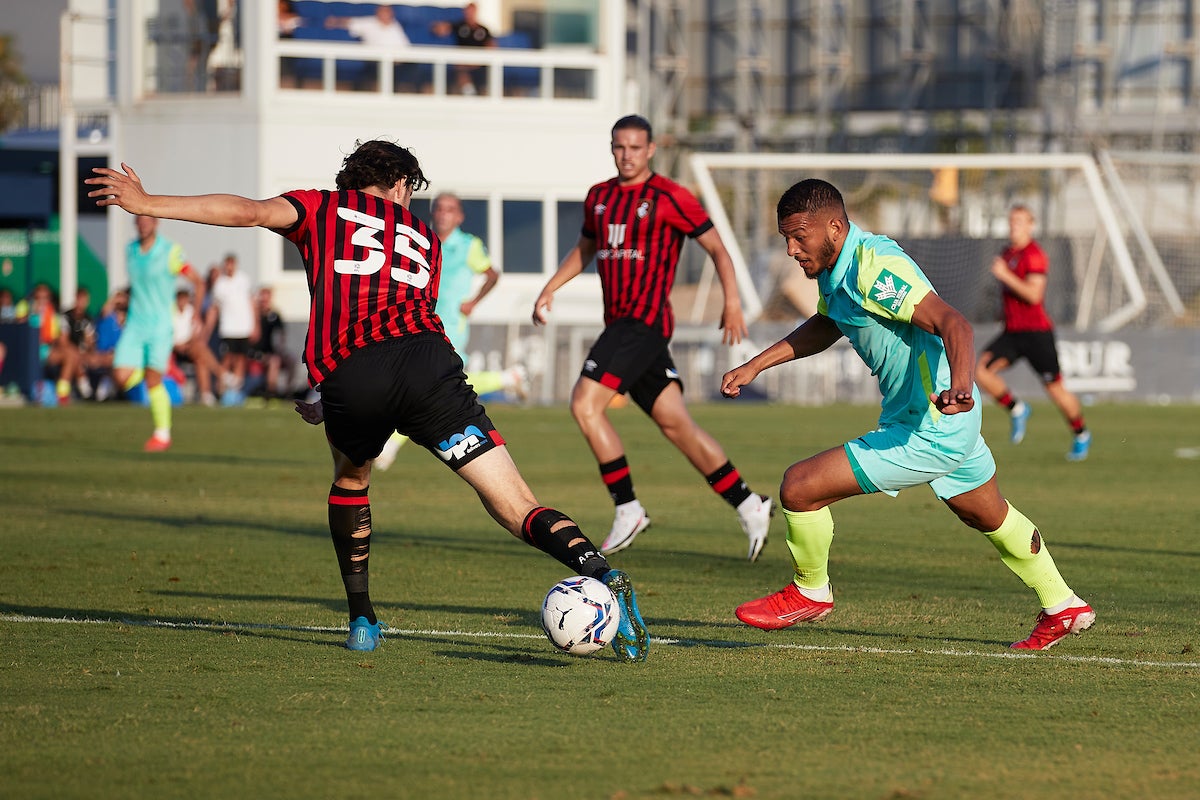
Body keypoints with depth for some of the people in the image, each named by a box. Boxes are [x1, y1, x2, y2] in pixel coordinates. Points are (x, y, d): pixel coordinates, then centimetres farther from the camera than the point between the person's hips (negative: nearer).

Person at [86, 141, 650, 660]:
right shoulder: (425, 240, 33)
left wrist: (148, 203, 13)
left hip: (348, 373, -1)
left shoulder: (323, 209, 24)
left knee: (350, 478, 32)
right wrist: (332, 406, 41)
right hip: (428, 360, 1)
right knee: (515, 508, -4)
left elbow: (249, 212, 8)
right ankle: (603, 576, -27)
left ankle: (362, 620, 29)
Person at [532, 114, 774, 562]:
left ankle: (628, 509, -9)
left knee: (584, 404, -16)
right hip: (619, 322, 7)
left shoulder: (669, 198, -6)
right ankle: (748, 506, 12)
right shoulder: (599, 197, 15)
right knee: (675, 423, 6)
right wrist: (550, 289, 20)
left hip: (646, 320, -7)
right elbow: (585, 248, 31)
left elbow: (715, 247, -2)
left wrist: (732, 302, -11)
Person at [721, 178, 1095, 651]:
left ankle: (810, 593, 14)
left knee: (800, 487, -11)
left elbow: (953, 324, -35)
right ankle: (1063, 608, 47)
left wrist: (960, 384, -52)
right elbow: (825, 326, 27)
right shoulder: (836, 270, 5)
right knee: (989, 516, 30)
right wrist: (755, 366, 21)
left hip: (928, 434, -11)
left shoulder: (874, 268, -26)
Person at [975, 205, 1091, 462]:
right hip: (1012, 332, 8)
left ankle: (1081, 434, 20)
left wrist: (1005, 276, -24)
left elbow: (1033, 294, -23)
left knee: (1055, 389, -2)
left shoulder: (1034, 255, -12)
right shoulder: (1008, 253, 14)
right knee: (981, 370, -12)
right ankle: (1016, 409, 9)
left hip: (1036, 332, -8)